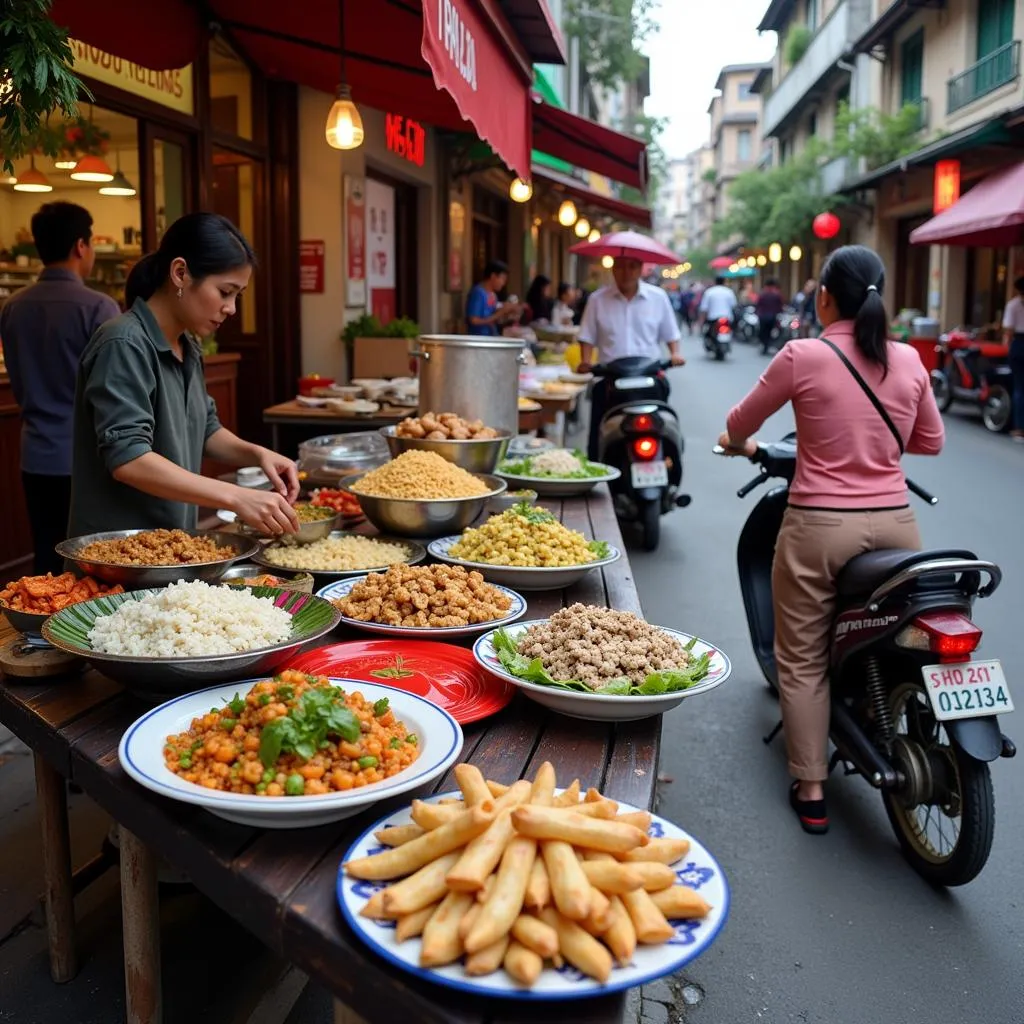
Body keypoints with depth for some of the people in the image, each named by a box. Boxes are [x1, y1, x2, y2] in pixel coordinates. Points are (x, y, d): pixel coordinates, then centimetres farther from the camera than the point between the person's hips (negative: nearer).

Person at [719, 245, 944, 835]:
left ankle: (811, 791, 15)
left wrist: (740, 445, 28)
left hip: (820, 526, -3)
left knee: (804, 660, 10)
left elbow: (740, 424, 5)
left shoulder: (804, 357, -8)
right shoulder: (909, 361, 2)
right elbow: (932, 442, 15)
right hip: (895, 524, 4)